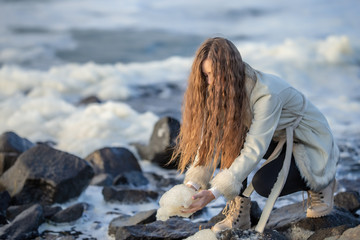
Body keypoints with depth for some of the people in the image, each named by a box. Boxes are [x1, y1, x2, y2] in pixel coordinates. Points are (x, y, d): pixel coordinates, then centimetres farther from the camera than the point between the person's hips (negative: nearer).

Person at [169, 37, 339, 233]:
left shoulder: (267, 94, -35)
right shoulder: (225, 91, -13)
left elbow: (254, 151, -38)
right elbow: (210, 138, -13)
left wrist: (214, 193, -44)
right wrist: (193, 184, -27)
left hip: (309, 144, -7)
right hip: (277, 141, 7)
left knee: (264, 184, -31)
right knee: (228, 138, -21)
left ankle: (320, 184, -1)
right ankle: (239, 213, -10)